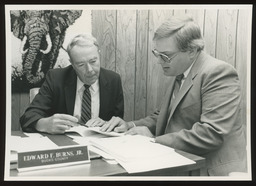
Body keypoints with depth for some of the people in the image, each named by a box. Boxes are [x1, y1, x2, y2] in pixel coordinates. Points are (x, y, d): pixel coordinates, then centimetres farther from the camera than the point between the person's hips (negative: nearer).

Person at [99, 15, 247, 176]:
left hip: (212, 170, -7)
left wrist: (154, 140, -21)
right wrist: (130, 126, -3)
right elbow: (166, 117, 15)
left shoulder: (219, 72, -17)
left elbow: (212, 134, -25)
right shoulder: (180, 74, 9)